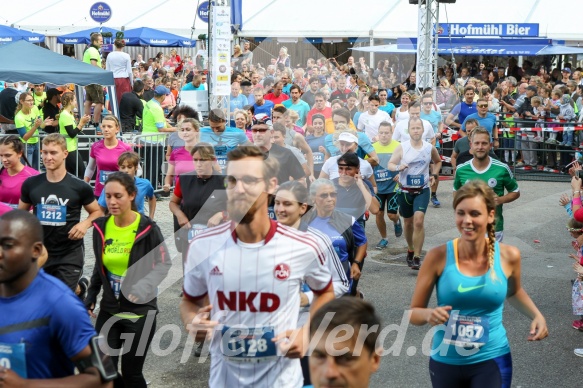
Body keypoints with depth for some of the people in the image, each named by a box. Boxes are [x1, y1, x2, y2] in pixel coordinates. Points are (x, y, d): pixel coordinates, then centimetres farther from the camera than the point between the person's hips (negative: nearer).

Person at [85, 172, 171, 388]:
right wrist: (91, 296, 10)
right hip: (108, 310, 4)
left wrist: (145, 286, -22)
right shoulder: (101, 226, 0)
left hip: (140, 312, -4)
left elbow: (164, 264, -7)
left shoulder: (148, 229, -15)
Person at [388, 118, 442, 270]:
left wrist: (434, 175, 2)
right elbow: (390, 164, -7)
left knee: (419, 221, -18)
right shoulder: (402, 147, -7)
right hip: (405, 190, 1)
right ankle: (410, 250, 39)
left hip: (422, 190, -1)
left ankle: (417, 257, -13)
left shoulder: (430, 148, -2)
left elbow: (438, 162, 18)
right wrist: (398, 167, -29)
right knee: (408, 222, 15)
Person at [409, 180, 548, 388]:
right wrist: (429, 314, -26)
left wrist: (537, 316, -2)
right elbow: (414, 312, -5)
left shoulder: (509, 256, -9)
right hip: (445, 362, 0)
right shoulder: (438, 257, -15)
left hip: (492, 361, 0)